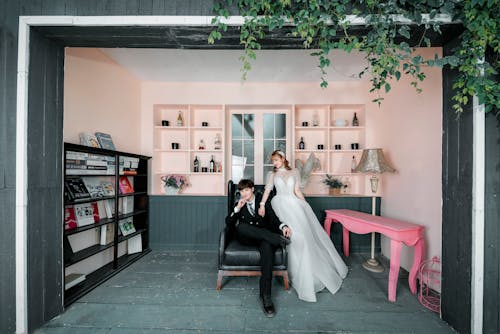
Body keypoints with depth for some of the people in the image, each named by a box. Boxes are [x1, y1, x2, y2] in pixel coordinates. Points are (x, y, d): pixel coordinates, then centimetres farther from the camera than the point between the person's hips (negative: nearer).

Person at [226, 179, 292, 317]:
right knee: (241, 226, -32)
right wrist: (237, 209, -10)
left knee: (267, 247, -36)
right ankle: (277, 238, -34)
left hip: (264, 237, -1)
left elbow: (273, 217, -3)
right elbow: (228, 223, 5)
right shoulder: (239, 204, 15)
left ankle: (265, 295, -32)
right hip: (247, 239, 1)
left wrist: (283, 226, -24)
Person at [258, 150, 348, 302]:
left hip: (294, 203, 2)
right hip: (281, 203, -2)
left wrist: (305, 204, 4)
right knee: (296, 234, -15)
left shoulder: (294, 173, 16)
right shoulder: (272, 174, 11)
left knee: (307, 231, -4)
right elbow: (268, 189, -3)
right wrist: (262, 204, -16)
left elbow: (297, 191, 13)